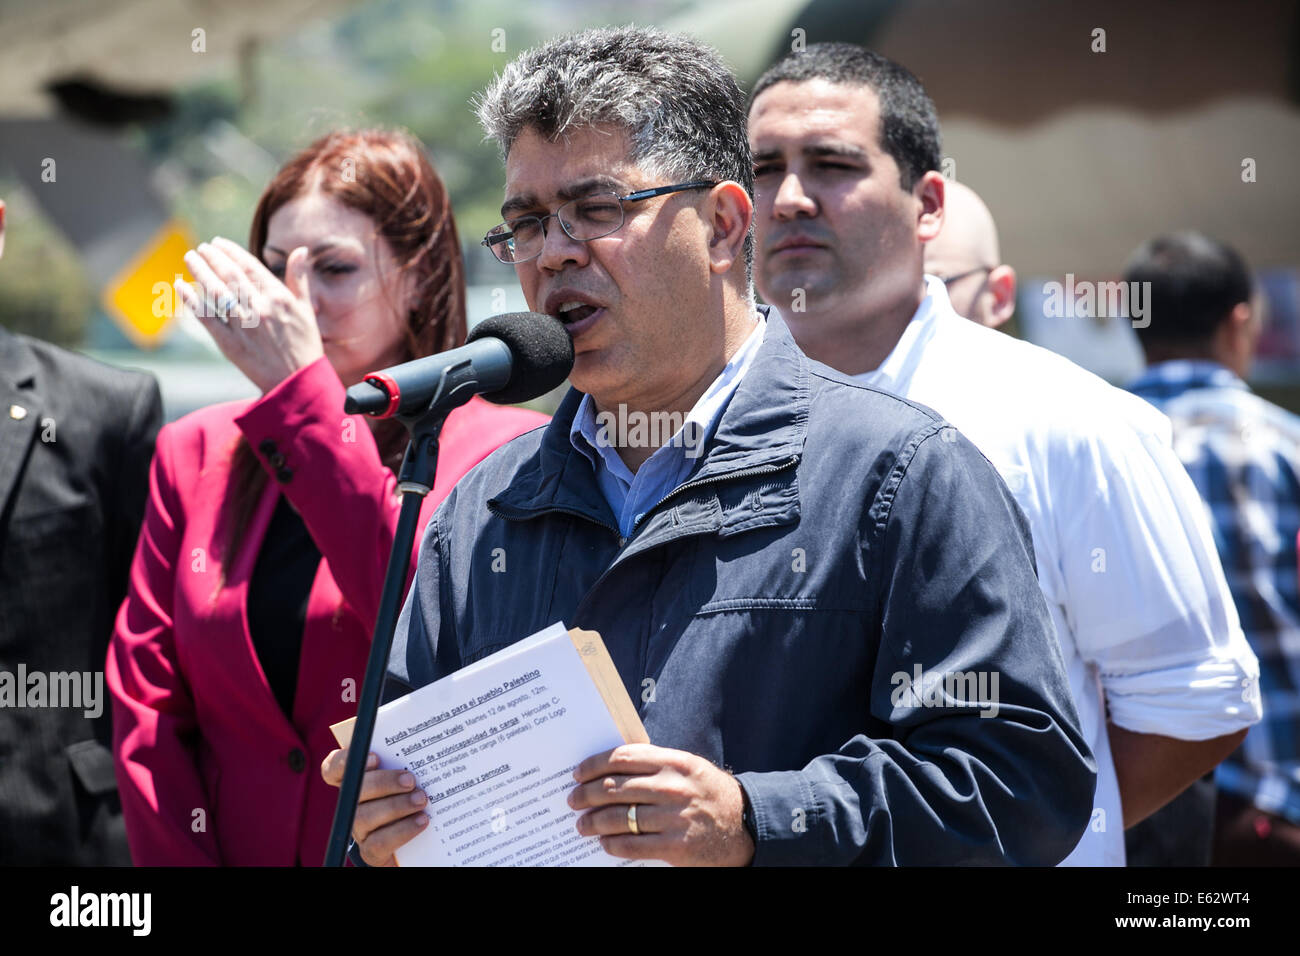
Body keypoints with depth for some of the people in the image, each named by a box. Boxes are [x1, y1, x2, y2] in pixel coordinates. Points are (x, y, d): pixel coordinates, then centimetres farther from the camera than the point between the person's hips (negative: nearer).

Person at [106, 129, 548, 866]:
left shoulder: (505, 448, -5)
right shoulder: (198, 454, 7)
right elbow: (146, 700, 3)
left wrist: (300, 391, -21)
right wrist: (180, 859, -9)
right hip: (231, 846, 3)